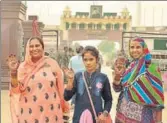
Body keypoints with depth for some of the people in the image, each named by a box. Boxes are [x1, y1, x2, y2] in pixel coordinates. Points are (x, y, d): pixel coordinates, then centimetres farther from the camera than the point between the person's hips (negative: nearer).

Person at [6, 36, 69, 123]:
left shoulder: (52, 64, -1)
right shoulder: (23, 67, 1)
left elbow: (60, 88, 5)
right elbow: (16, 90, -3)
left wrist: (64, 108, 9)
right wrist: (13, 72, -15)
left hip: (50, 112, 0)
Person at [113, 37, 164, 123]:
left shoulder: (152, 68, -10)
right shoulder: (128, 67, 4)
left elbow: (157, 95, -10)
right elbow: (117, 89, 5)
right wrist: (117, 75, -14)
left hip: (142, 116, -4)